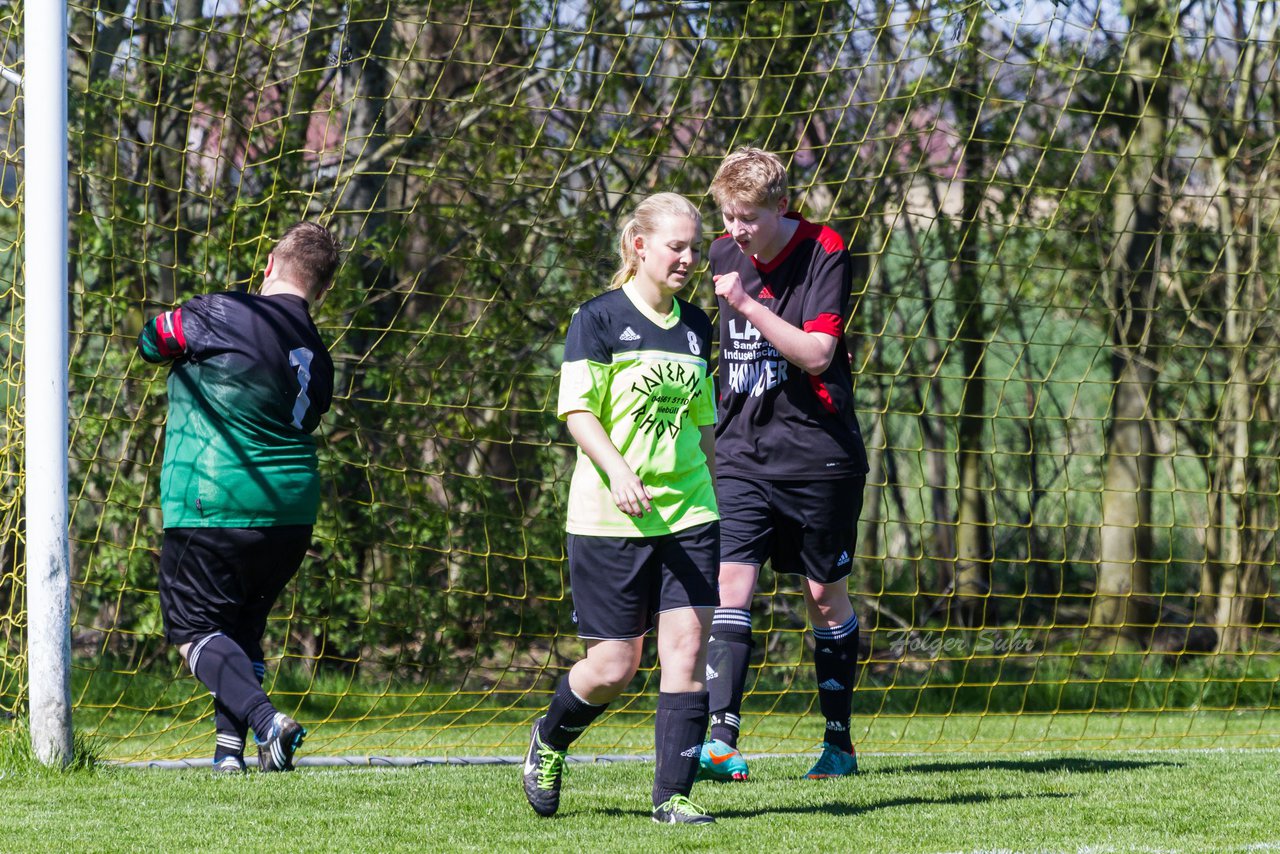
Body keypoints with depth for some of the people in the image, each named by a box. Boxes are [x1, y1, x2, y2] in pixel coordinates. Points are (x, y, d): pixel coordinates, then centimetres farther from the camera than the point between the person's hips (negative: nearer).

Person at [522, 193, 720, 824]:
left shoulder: (695, 326, 13)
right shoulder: (599, 320, -5)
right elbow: (577, 410, -11)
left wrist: (719, 491, 21)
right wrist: (618, 470, -26)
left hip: (688, 514, 5)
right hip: (608, 520, -5)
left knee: (686, 647, -7)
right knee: (614, 666, -1)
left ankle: (672, 795, -2)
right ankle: (549, 740, 29)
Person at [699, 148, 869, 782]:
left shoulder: (823, 255, -11)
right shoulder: (724, 255, 7)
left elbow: (816, 354, -20)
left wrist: (748, 305, -25)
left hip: (818, 454, -4)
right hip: (742, 455, 4)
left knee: (824, 594, 6)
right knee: (731, 578, -12)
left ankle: (839, 739, 19)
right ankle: (721, 738, -19)